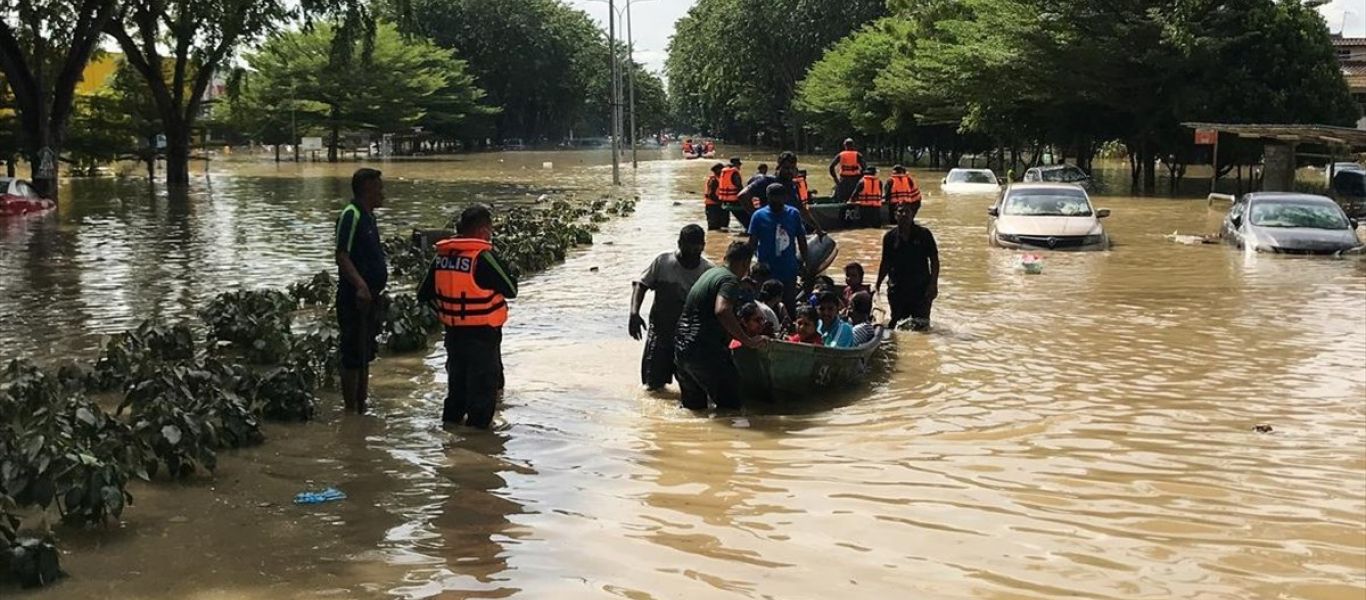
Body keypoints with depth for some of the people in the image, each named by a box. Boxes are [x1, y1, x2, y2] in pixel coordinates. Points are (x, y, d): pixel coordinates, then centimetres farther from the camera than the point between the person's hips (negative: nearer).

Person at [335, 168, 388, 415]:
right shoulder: (351, 215, -15)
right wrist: (360, 285, -32)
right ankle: (351, 410, 1)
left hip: (370, 298, 10)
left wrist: (378, 289, 22)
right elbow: (342, 256, -23)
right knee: (353, 356, -4)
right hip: (355, 299, -10)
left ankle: (362, 406, 25)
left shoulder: (367, 215, 14)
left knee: (366, 355, 16)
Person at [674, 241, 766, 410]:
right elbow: (722, 311, -30)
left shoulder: (710, 273, 19)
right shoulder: (730, 280, -10)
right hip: (704, 351, -9)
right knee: (730, 406, -2)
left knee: (693, 408, 16)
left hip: (681, 349, 9)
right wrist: (748, 341, -24)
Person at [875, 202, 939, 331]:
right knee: (897, 322, 8)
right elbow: (885, 263, 12)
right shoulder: (890, 237, 3)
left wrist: (933, 284, -9)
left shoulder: (924, 234, -4)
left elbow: (934, 260, -1)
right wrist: (877, 285, 11)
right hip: (897, 288, 3)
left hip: (921, 287, -2)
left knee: (921, 324, -4)